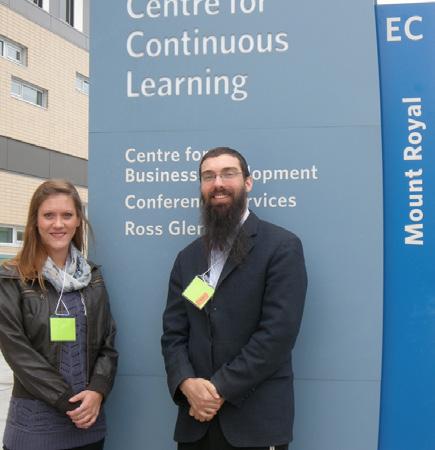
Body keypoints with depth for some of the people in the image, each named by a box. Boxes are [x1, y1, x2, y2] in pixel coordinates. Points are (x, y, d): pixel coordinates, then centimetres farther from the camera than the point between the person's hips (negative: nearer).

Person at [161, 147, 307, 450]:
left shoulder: (282, 246, -6)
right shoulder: (188, 258, 12)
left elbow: (278, 332, -14)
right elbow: (173, 333, 7)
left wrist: (221, 388, -15)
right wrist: (187, 384, -11)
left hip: (256, 420, -4)